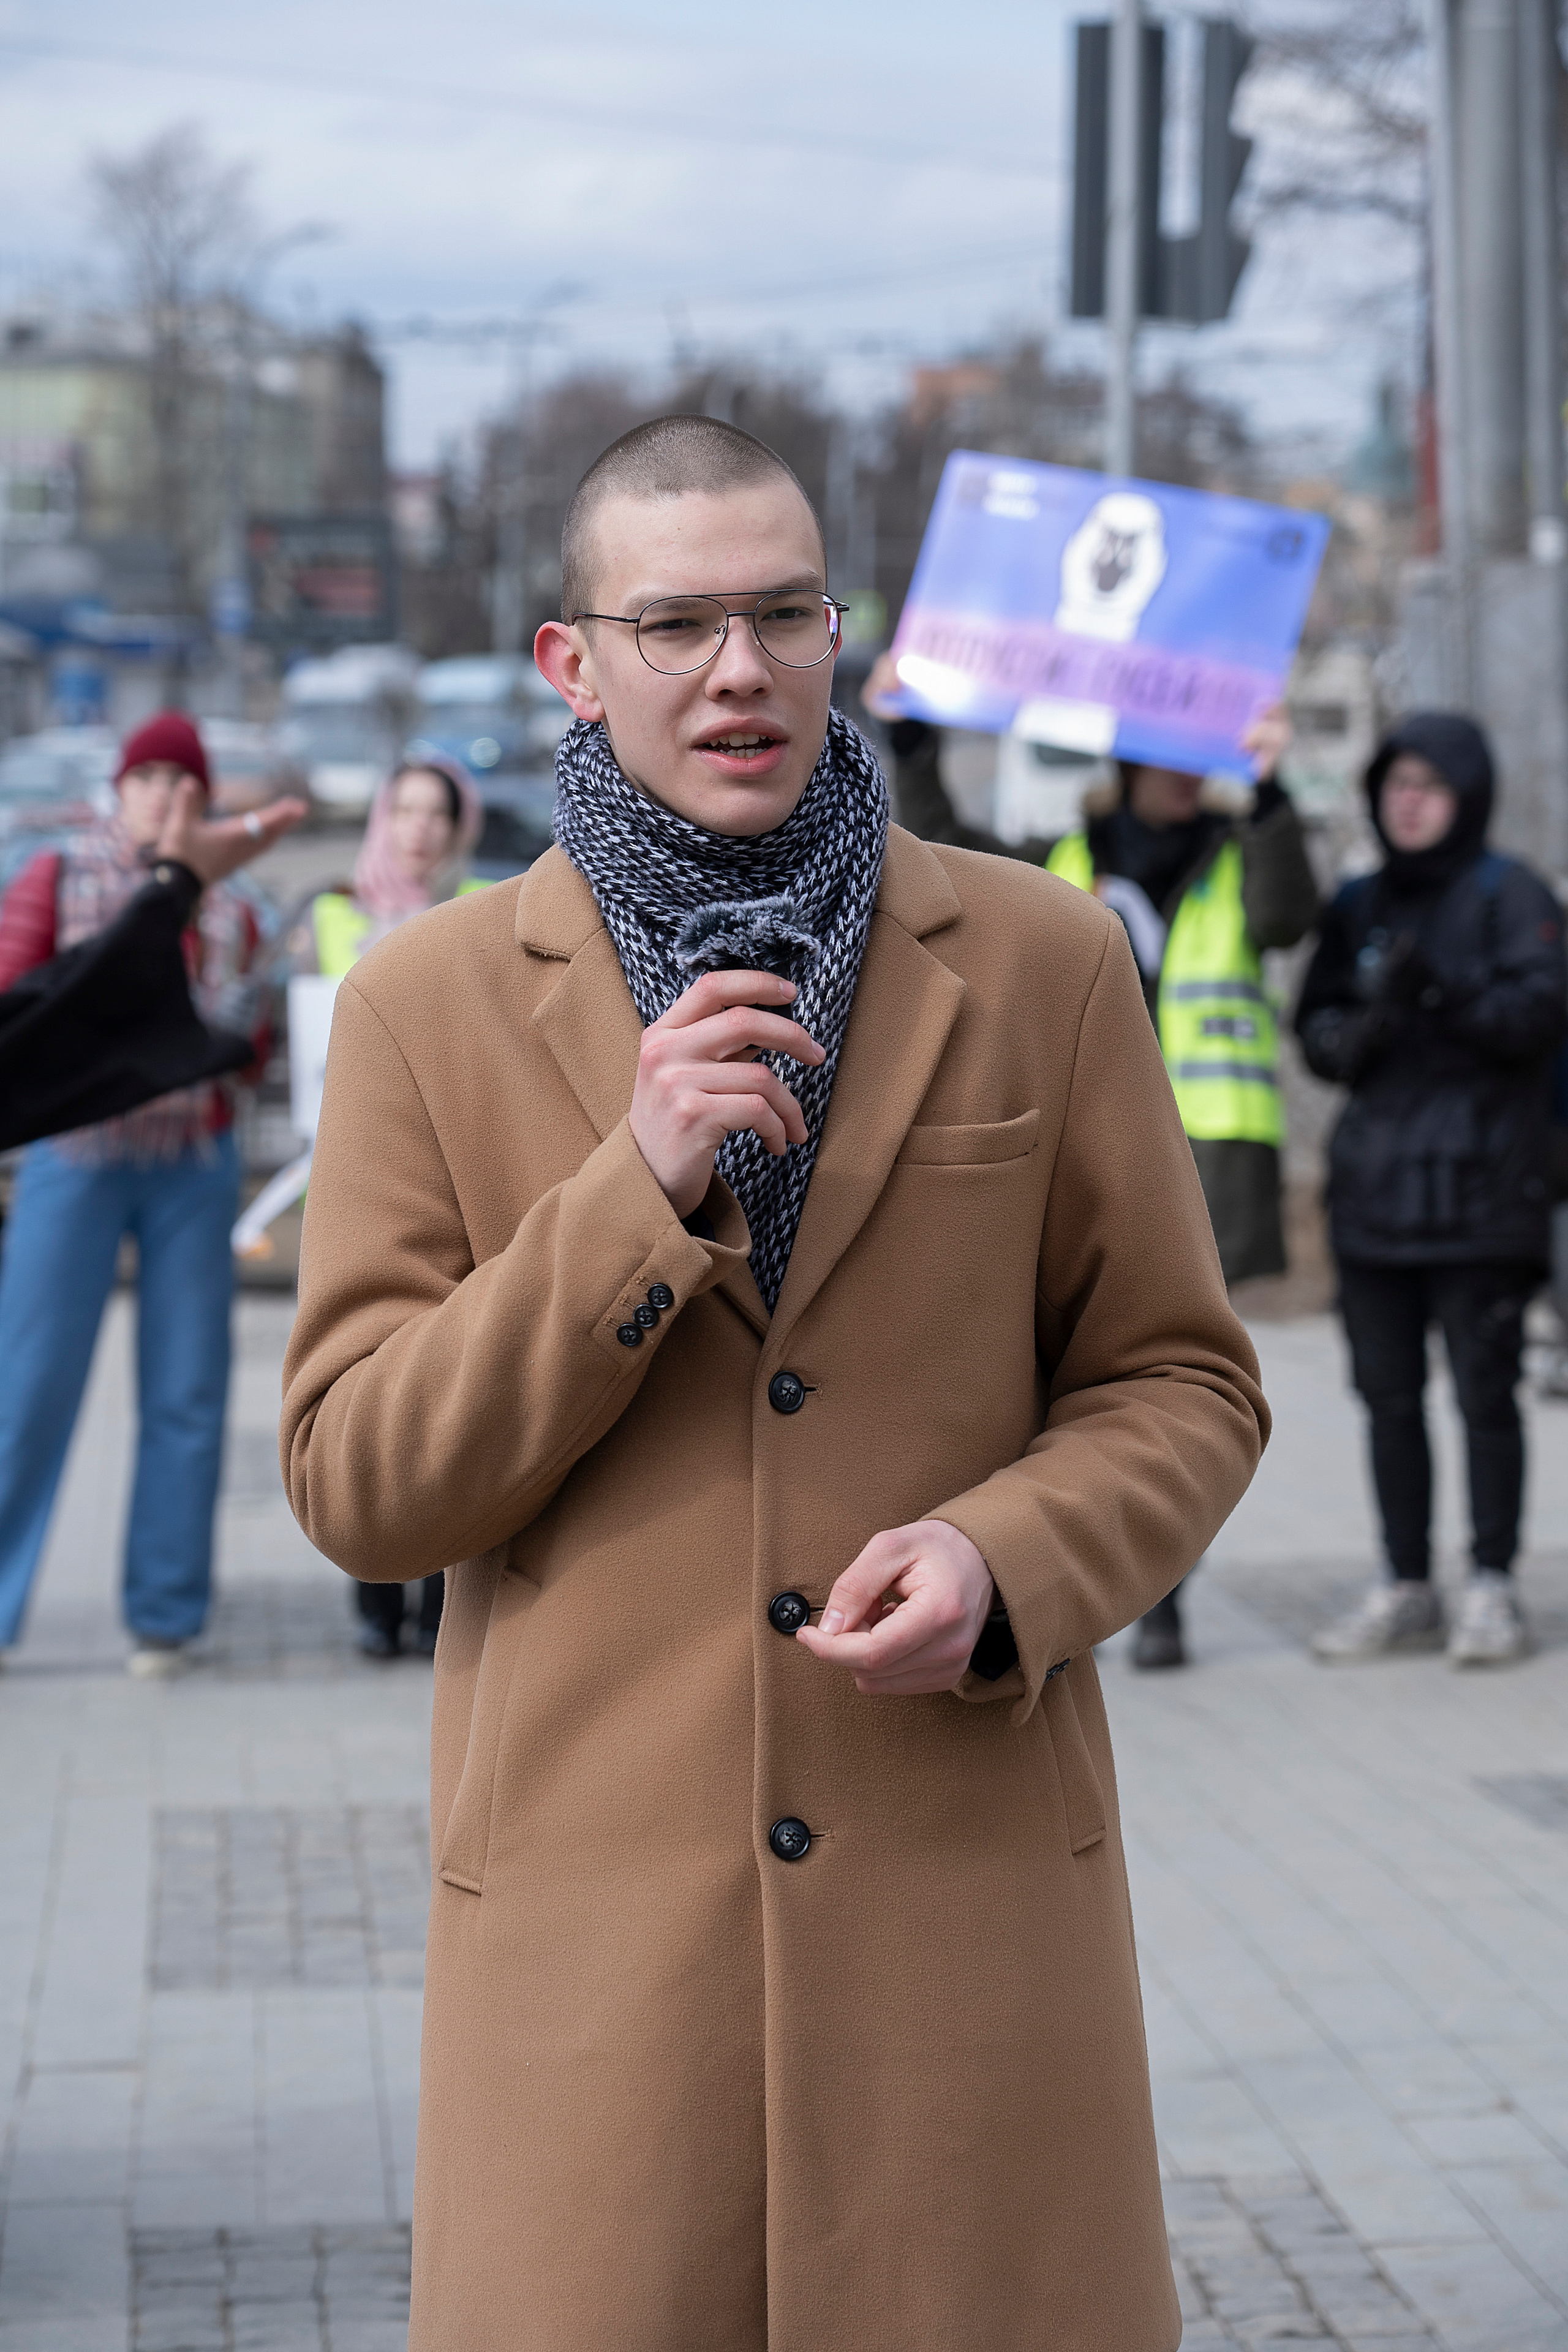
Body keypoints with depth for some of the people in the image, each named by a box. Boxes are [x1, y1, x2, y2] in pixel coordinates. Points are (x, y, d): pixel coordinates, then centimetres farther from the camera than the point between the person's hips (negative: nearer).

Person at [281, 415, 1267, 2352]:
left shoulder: (1041, 964, 3)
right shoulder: (430, 1007, 2)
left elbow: (1178, 1388, 8)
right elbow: (358, 1484, -3)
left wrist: (1006, 1560, -13)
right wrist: (640, 1189, -15)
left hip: (971, 1882, 1)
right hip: (599, 1898, 0)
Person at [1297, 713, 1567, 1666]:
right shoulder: (1358, 906, 15)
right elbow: (1315, 1029, 11)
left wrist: (1445, 991, -26)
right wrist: (1361, 1027, -12)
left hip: (1481, 1186, -5)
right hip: (1375, 1185, 5)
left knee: (1485, 1392, -5)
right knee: (1391, 1398, 7)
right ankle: (1408, 1591, 15)